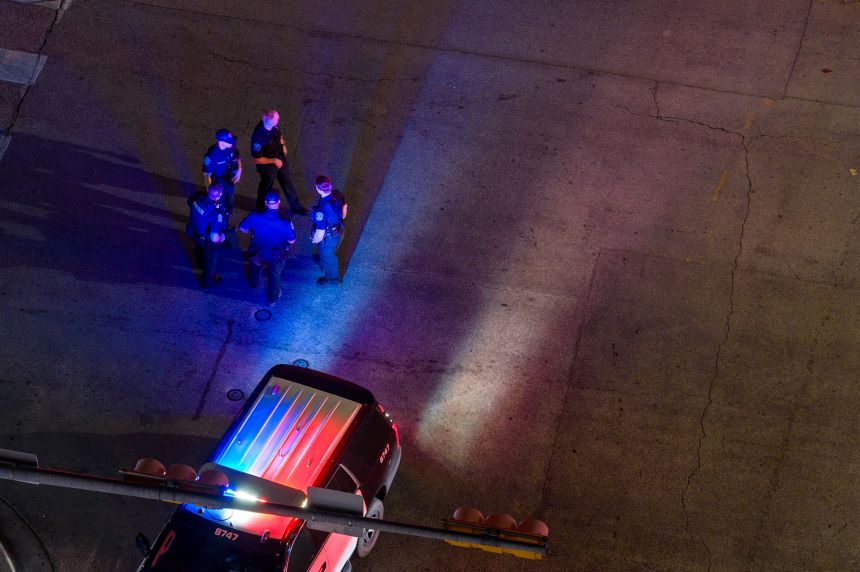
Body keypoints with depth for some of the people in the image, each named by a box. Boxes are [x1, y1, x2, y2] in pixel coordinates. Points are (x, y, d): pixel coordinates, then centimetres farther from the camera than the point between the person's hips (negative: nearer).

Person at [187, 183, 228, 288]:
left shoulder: (198, 197, -27)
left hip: (194, 231, 6)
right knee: (210, 260, 26)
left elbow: (190, 202, -1)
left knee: (199, 248, 40)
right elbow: (215, 237, -45)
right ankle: (208, 281, 53)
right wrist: (223, 236, -24)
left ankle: (201, 262, 74)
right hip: (207, 240, -6)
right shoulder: (217, 213, -45)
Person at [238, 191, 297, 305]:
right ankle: (273, 298, 49)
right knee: (274, 275, 28)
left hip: (257, 252, 2)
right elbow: (291, 241, -20)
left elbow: (242, 228, -14)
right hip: (276, 256, -2)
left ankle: (254, 284, 66)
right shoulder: (285, 223, -36)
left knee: (256, 267, 37)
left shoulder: (254, 217, -32)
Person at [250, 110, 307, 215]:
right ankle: (261, 209, 48)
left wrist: (283, 144, -3)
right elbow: (257, 160, -28)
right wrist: (274, 161, -21)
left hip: (280, 158, 7)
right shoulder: (258, 137, -41)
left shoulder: (273, 125, -22)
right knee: (266, 187, 19)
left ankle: (296, 207, 45)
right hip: (267, 163, -6)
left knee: (287, 182, 24)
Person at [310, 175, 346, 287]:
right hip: (339, 231, 6)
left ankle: (332, 279, 51)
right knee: (331, 253, 37)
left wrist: (315, 240, -9)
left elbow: (320, 233, -32)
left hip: (328, 238, -6)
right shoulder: (337, 194, -22)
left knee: (327, 257, 25)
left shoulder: (322, 209, -43)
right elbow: (344, 207, 1)